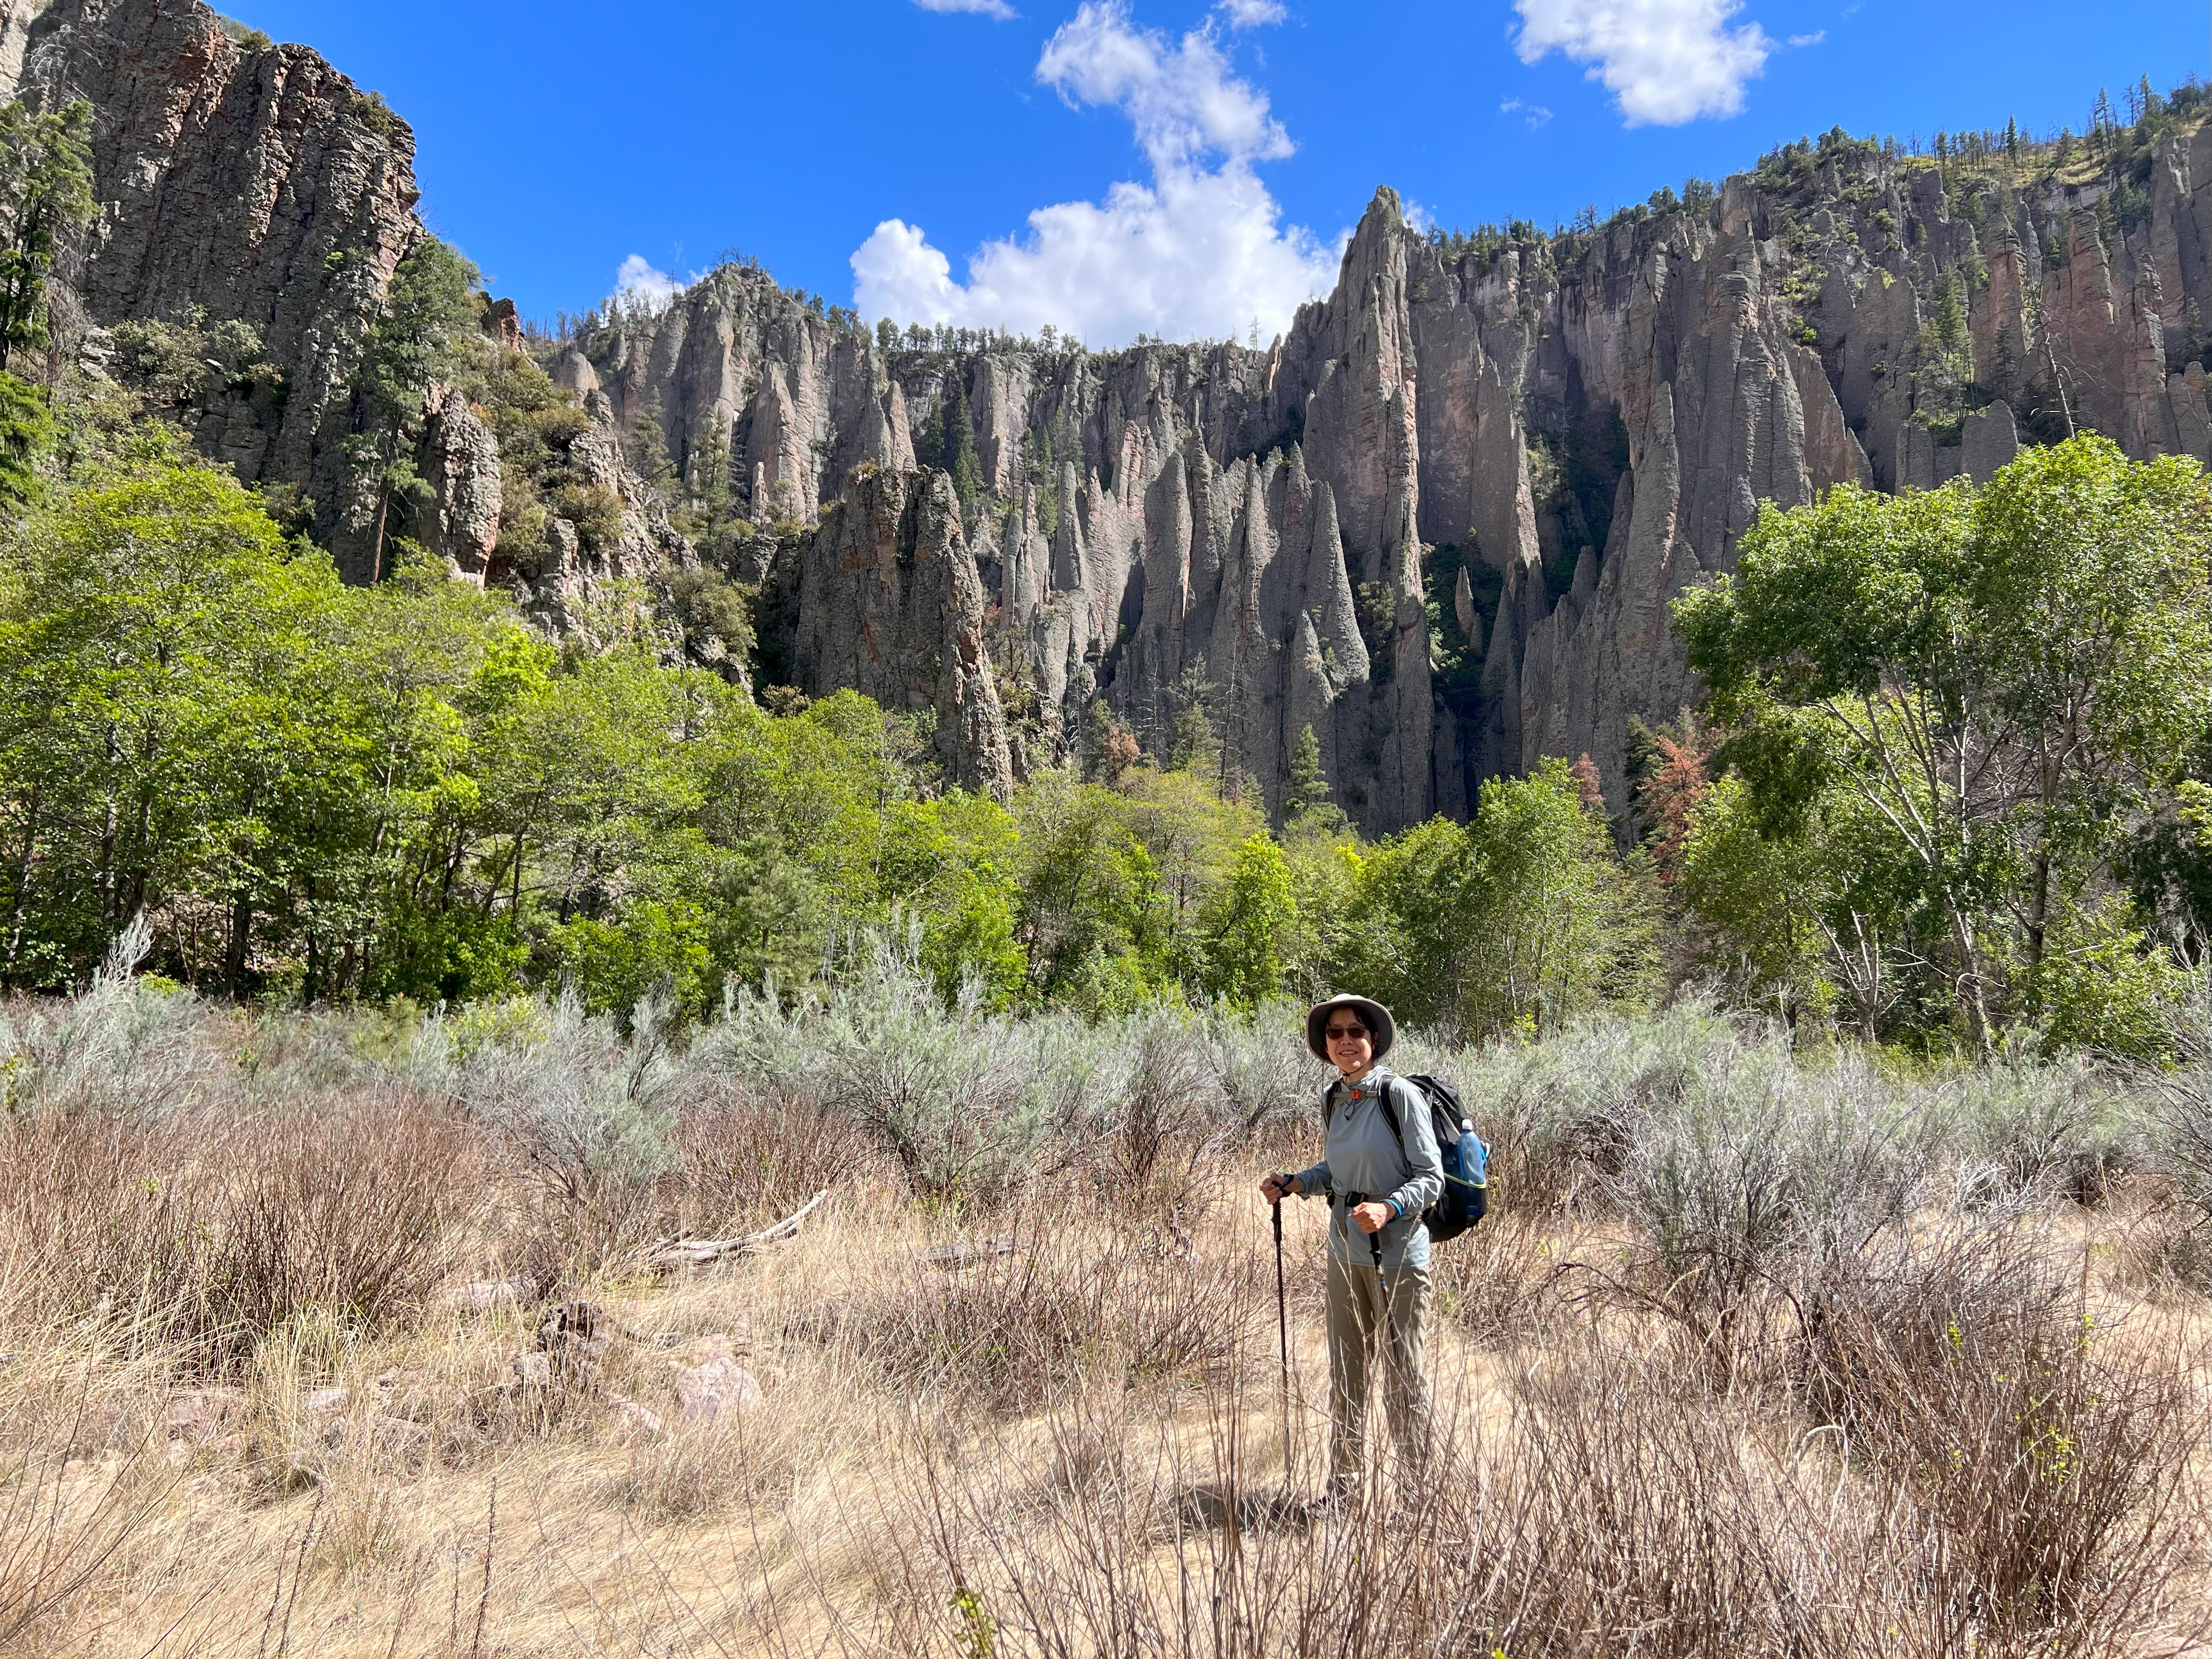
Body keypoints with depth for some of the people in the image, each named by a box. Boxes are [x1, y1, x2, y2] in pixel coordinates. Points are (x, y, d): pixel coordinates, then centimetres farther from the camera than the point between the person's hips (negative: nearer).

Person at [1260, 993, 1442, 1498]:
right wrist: (1294, 1184, 6)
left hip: (1397, 1254, -6)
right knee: (1345, 1374, 15)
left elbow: (1431, 1177, -12)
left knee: (1402, 1377, 2)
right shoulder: (1334, 1100, 6)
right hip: (1345, 1253, 6)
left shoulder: (1400, 1095, -13)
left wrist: (1389, 1209, -26)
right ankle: (1342, 1485, 29)